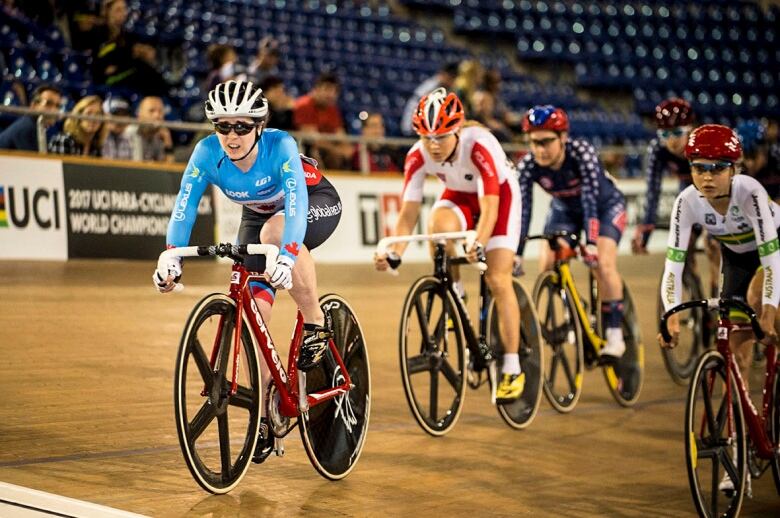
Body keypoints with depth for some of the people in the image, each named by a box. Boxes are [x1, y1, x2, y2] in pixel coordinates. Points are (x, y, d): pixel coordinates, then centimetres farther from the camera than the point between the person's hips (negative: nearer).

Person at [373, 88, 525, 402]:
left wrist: (478, 244, -60)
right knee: (439, 224, -33)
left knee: (497, 280, -14)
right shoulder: (418, 156, -25)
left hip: (499, 194, -3)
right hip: (459, 196, 3)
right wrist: (394, 255, -39)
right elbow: (408, 212, -24)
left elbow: (489, 206, -43)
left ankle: (512, 370, -6)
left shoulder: (479, 145, -37)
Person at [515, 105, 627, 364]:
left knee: (603, 264, -23)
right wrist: (516, 254, -36)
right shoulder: (528, 165, -26)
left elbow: (590, 199, -41)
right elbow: (523, 209, -29)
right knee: (546, 266, -13)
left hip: (605, 205, -4)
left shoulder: (582, 153, -35)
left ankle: (614, 337, -15)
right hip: (565, 209, 4)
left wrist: (591, 243, -51)